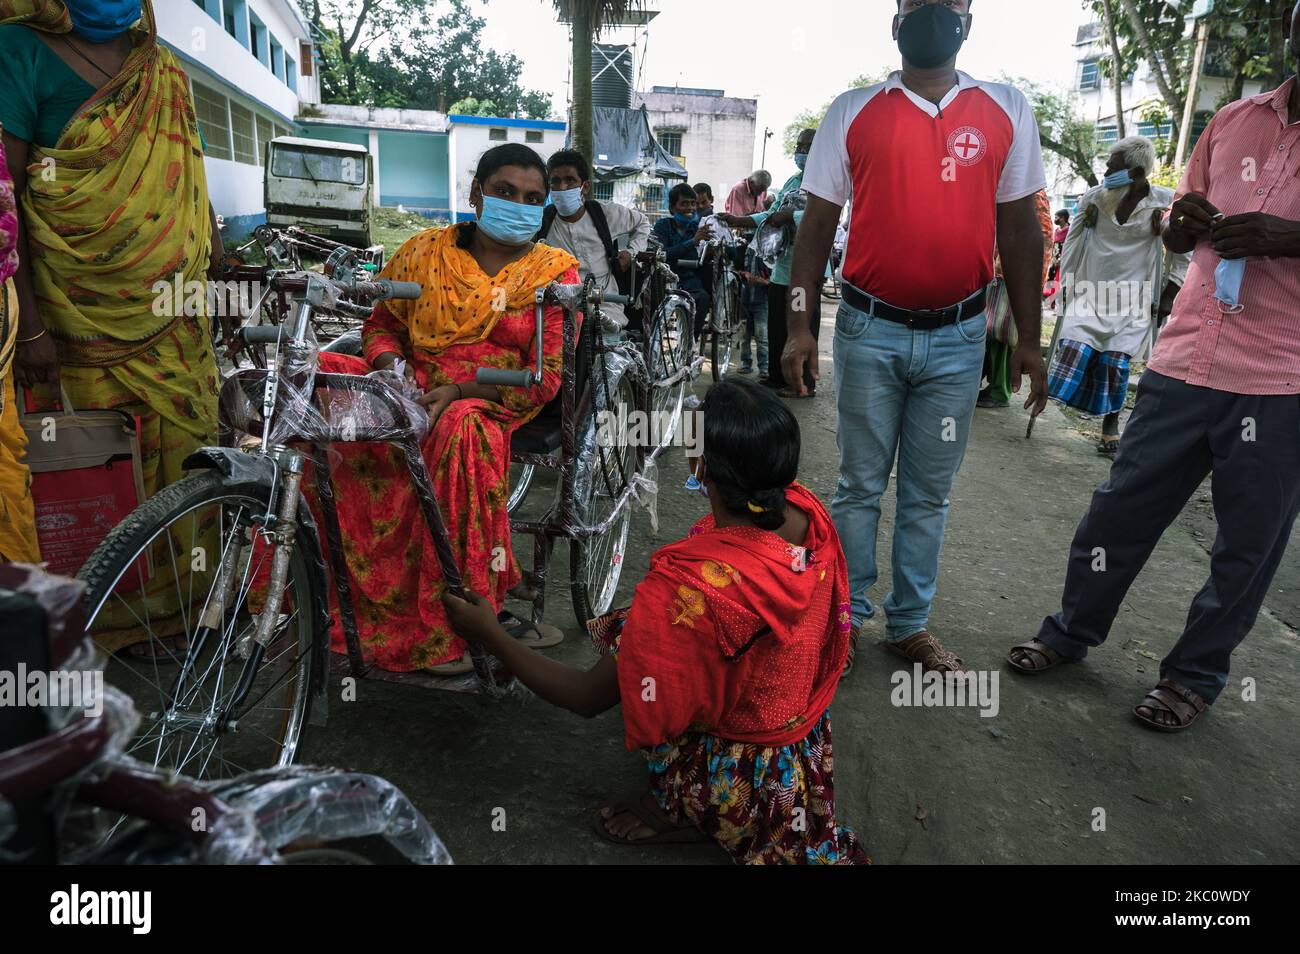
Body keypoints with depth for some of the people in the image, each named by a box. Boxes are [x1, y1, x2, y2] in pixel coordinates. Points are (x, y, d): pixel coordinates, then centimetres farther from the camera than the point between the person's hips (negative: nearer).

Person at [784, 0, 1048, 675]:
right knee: (859, 486, 6)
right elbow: (817, 224, 4)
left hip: (959, 338, 2)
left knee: (929, 493, 10)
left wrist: (1028, 339, 4)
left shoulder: (1008, 112, 8)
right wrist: (799, 325, -5)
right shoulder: (852, 112, 4)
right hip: (870, 332, -1)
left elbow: (1019, 231, 8)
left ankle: (910, 624, 24)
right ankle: (845, 617, 21)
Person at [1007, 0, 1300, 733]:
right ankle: (1072, 631, 28)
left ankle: (1197, 674, 25)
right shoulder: (1234, 121, 10)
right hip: (1187, 361, 3)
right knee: (1122, 506, 9)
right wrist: (1184, 223, -4)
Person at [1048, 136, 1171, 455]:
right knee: (1076, 348, -18)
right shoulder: (1094, 196, 0)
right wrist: (1066, 286, 9)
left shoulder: (1165, 201, -4)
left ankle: (1111, 428, 8)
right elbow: (1073, 241, 10)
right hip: (1091, 294, 2)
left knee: (1115, 363, -6)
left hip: (1132, 300, -1)